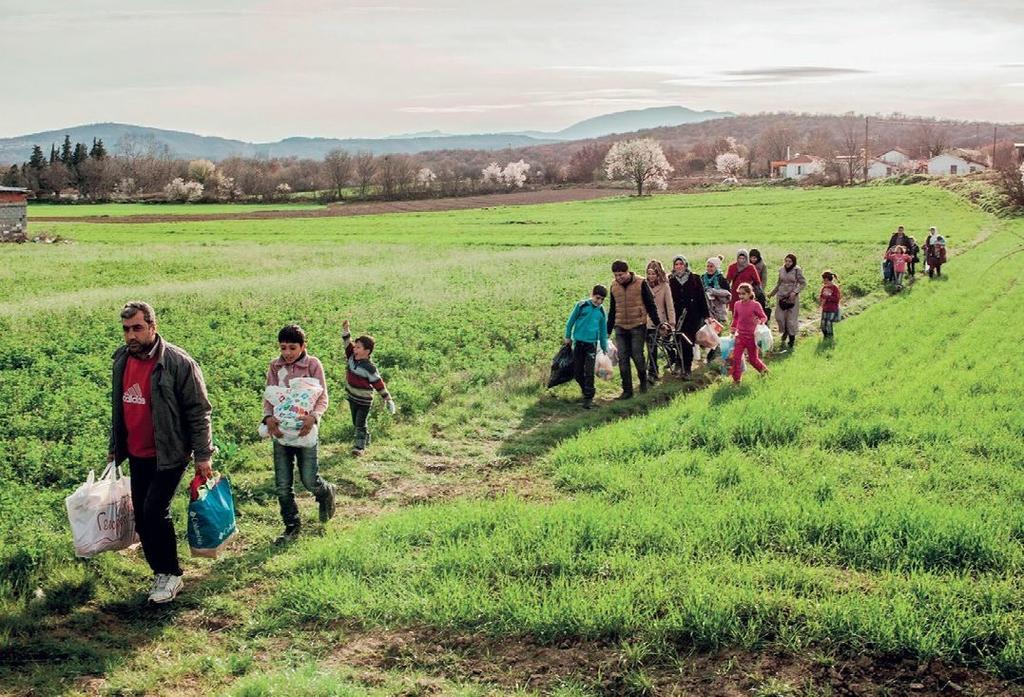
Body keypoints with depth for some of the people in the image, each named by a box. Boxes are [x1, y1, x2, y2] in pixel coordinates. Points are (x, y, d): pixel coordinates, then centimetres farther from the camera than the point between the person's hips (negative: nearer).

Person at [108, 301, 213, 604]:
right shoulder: (122, 359, 5)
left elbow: (199, 411, -13)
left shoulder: (178, 363, -17)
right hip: (136, 455, 7)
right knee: (142, 518, 10)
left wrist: (203, 455, -13)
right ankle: (160, 573, 26)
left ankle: (171, 575, 3)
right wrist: (115, 449, 21)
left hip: (168, 455, -7)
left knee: (154, 511, -13)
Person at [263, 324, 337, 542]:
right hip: (280, 430, 3)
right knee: (282, 485, 5)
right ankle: (292, 526, 21)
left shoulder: (313, 364, -8)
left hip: (304, 430, -3)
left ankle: (327, 494, 35)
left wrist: (313, 417, -27)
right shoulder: (275, 366, 1)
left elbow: (323, 398, -8)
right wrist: (268, 417, -20)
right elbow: (268, 397, 1)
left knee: (309, 481, 1)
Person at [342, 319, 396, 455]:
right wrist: (345, 330, -12)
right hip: (352, 398, 7)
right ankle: (366, 441, 35)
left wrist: (388, 400, -16)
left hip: (364, 401, -7)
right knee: (356, 423, 18)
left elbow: (379, 384, -19)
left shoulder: (369, 368, -24)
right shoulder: (352, 358, -6)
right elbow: (348, 344, 0)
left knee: (360, 424, -5)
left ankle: (360, 446, 4)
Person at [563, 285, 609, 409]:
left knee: (589, 372, -8)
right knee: (577, 372, 4)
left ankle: (588, 398, -4)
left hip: (592, 343, 1)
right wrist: (568, 337, 6)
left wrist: (605, 349, 15)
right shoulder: (581, 305, -2)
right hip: (578, 342, -1)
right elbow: (571, 321, 5)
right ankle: (586, 391, 24)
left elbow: (603, 331, 15)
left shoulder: (602, 312, 8)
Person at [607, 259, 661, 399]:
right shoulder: (614, 286, 7)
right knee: (623, 360, 1)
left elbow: (650, 305, -1)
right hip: (620, 328, 4)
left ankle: (643, 380, 24)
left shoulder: (640, 283, -6)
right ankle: (627, 391, 7)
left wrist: (658, 324, -3)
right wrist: (608, 330, 16)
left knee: (637, 356, -3)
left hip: (638, 326, -4)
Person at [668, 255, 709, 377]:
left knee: (689, 342, -3)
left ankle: (687, 368, 4)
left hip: (693, 316, -2)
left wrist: (706, 315, 0)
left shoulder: (695, 280, 2)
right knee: (680, 342, 0)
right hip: (677, 317, 2)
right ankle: (682, 366, 13)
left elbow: (702, 298, 3)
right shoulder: (671, 282, 7)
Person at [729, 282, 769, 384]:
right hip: (740, 336, 3)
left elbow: (764, 317, -6)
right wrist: (734, 328, 9)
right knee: (736, 358, -6)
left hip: (751, 336, -3)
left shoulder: (755, 305, -12)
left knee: (753, 359, 10)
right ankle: (736, 379, 5)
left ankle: (764, 370, 39)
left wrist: (759, 321, -26)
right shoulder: (737, 304, 1)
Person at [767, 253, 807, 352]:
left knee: (791, 320, 0)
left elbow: (803, 283, -4)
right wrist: (772, 293, 19)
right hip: (781, 297, 4)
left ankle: (791, 342, 10)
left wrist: (795, 292, -16)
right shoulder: (781, 270, 6)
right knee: (779, 317, -2)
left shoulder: (797, 270, -6)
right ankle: (784, 334, 21)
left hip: (792, 298, -4)